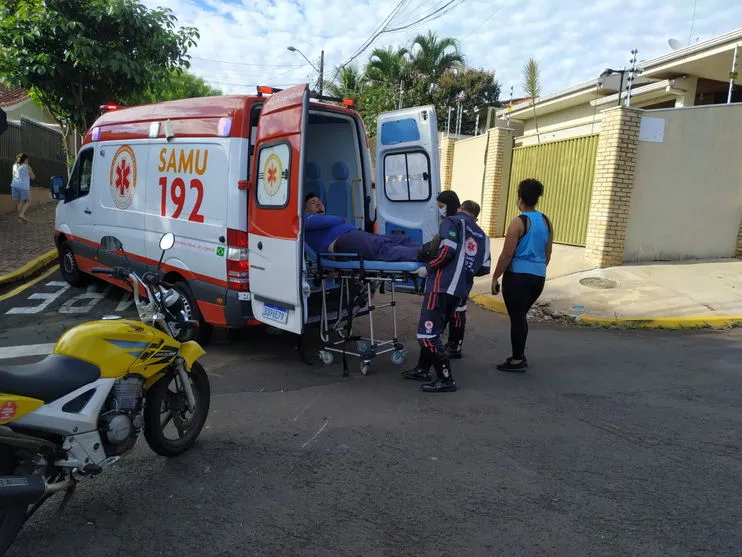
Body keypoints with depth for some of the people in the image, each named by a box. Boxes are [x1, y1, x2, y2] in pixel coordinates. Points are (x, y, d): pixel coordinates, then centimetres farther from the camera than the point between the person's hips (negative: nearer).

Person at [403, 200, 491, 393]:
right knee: (433, 331, 19)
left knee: (427, 334, -4)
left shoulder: (452, 222, 1)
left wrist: (428, 268, -4)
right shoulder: (482, 236, 18)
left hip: (442, 286, -8)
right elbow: (484, 269, 9)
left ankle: (446, 380, -1)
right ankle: (422, 369, 29)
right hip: (460, 290, 8)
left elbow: (448, 250, -16)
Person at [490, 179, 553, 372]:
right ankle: (520, 355, 26)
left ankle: (517, 361, 9)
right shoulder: (546, 221, 9)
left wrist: (495, 277, -6)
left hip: (518, 276, -7)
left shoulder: (518, 222, -12)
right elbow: (548, 253, 16)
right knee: (521, 316, 19)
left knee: (516, 317, 2)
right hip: (539, 277, 7)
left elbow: (507, 255, -13)